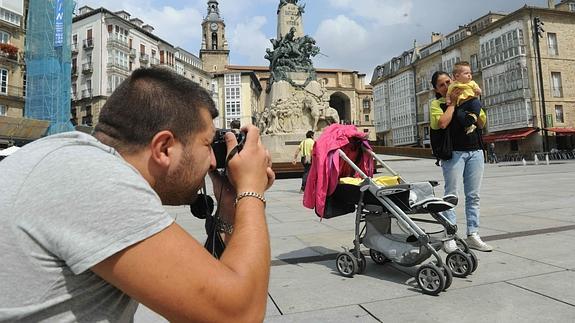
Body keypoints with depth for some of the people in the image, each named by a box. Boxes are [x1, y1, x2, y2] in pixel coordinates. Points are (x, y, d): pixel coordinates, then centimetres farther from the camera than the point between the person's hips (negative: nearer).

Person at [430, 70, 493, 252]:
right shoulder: (437, 104, 5)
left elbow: (482, 123, 11)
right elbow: (442, 123, -15)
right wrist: (452, 103, -5)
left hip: (475, 151, 5)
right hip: (454, 152, -4)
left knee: (473, 195, 6)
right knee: (451, 194, -3)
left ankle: (473, 235, 13)